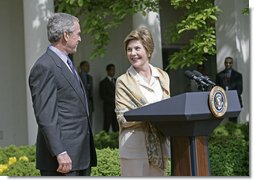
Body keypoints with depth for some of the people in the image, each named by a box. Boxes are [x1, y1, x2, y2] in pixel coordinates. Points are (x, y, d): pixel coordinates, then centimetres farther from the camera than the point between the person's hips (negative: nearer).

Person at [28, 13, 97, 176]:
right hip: (63, 158, -10)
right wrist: (60, 153, -23)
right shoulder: (44, 67, -12)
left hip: (82, 156, 10)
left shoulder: (66, 64, 19)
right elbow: (45, 116, -18)